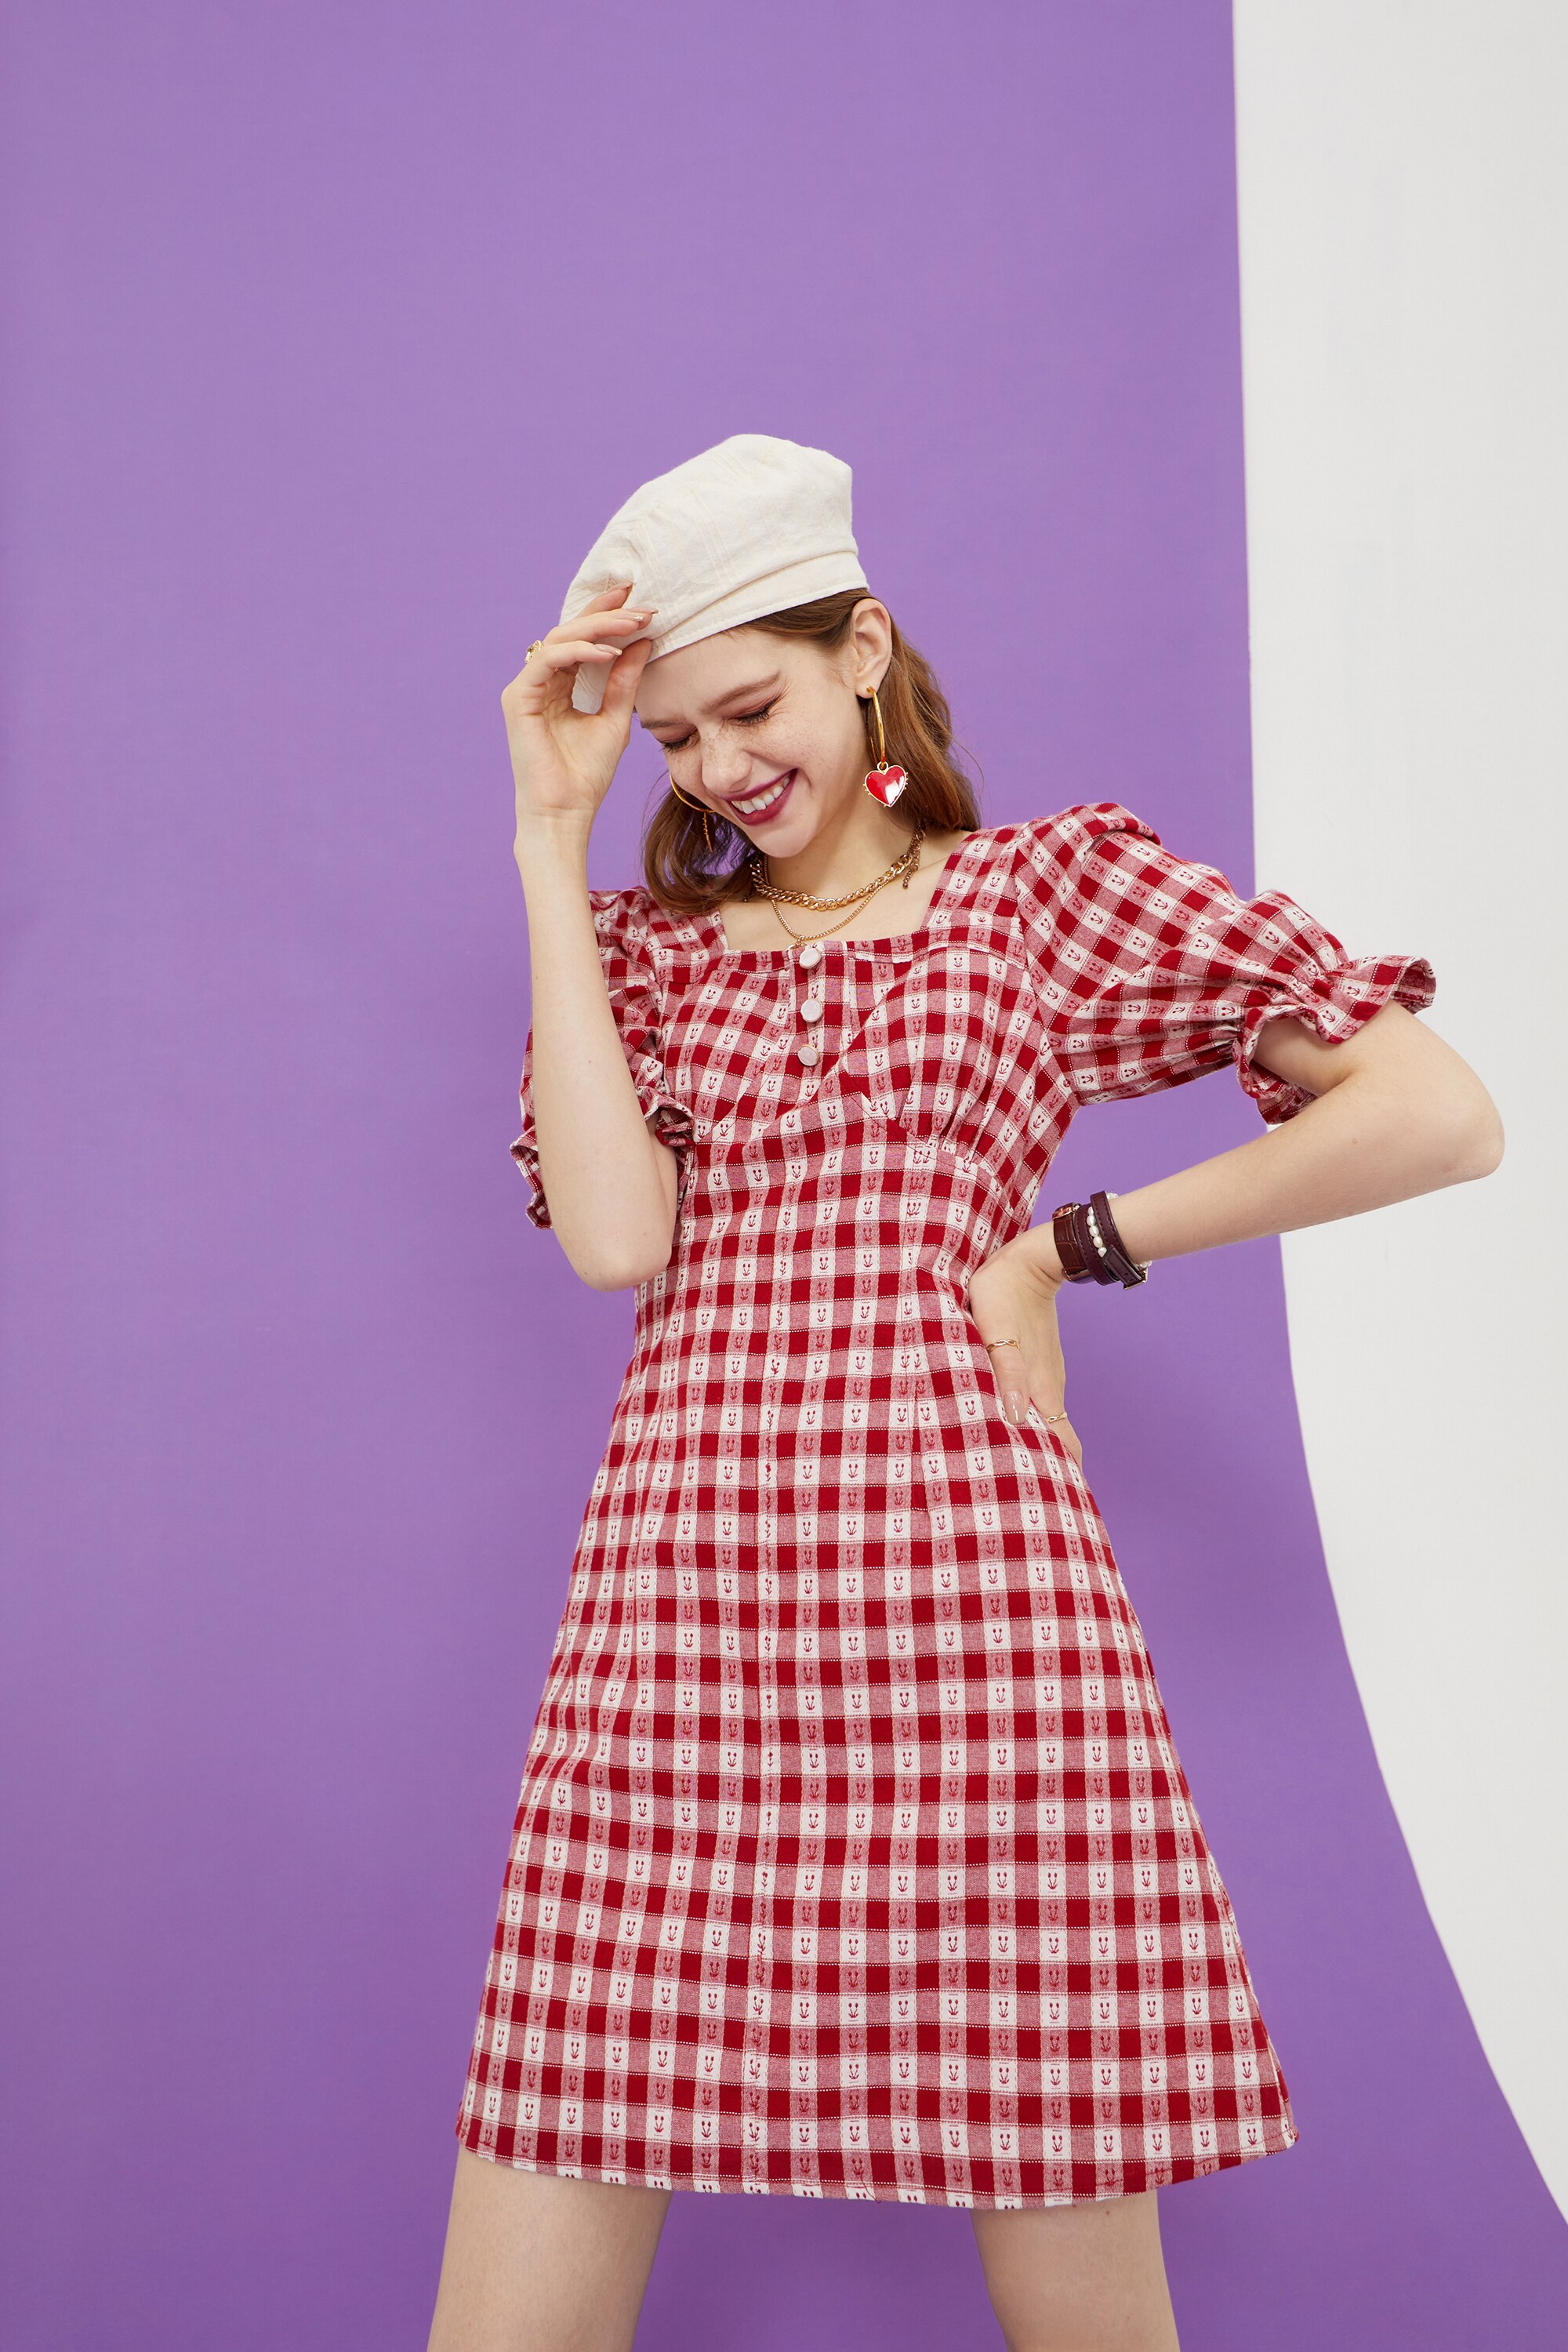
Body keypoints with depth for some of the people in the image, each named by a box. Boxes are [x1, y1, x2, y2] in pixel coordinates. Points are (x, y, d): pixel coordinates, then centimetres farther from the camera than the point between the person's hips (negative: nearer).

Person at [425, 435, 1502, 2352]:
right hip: (674, 1609, 3)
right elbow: (613, 1236, -3)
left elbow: (1440, 1116, 2)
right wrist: (552, 837, 2)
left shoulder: (1049, 882, 10)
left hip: (977, 1576, -2)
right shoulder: (642, 946, 18)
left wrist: (1076, 1241, 2)